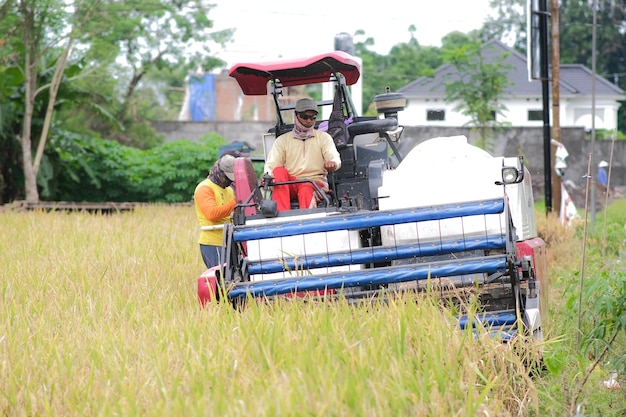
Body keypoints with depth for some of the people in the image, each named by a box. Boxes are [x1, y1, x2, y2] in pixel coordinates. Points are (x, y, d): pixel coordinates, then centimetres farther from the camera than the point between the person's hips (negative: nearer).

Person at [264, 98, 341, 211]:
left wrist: (332, 164, -30)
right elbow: (271, 164, 2)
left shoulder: (323, 137, 16)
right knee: (279, 171, -29)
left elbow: (335, 159, -2)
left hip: (315, 183, -1)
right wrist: (267, 176, -25)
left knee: (306, 190, -36)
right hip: (290, 186, 2)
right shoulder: (283, 140, 16)